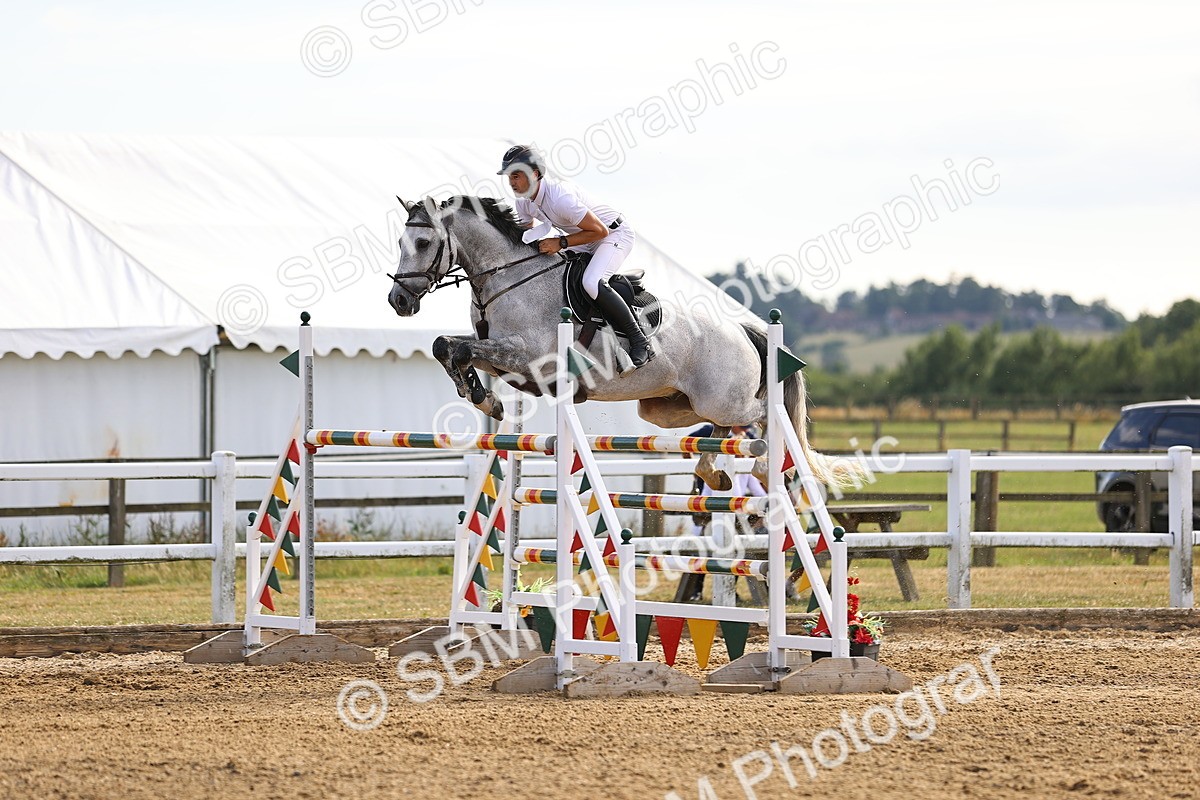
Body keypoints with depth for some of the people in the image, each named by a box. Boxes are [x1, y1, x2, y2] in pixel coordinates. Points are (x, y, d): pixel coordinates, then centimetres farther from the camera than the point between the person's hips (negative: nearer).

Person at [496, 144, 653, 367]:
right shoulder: (524, 202, -5)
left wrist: (560, 243, -31)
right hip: (587, 241, 10)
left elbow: (599, 231, -30)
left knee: (592, 283, -31)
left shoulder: (560, 197, -33)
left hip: (615, 233, -10)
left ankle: (640, 342, -20)